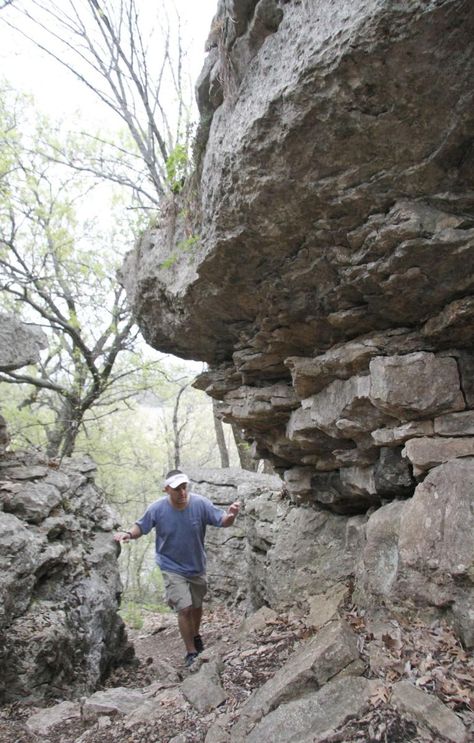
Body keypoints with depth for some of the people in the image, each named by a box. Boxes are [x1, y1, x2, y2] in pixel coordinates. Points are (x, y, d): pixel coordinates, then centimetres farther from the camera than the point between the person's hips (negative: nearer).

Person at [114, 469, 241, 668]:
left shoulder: (200, 503, -23)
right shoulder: (157, 509, -23)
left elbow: (223, 521, -17)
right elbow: (141, 527, -7)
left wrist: (231, 515, -40)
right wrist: (129, 534, -29)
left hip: (197, 566, 2)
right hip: (172, 568, -2)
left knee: (197, 605, 22)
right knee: (184, 608, -10)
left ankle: (196, 636, 52)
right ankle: (191, 652, 14)